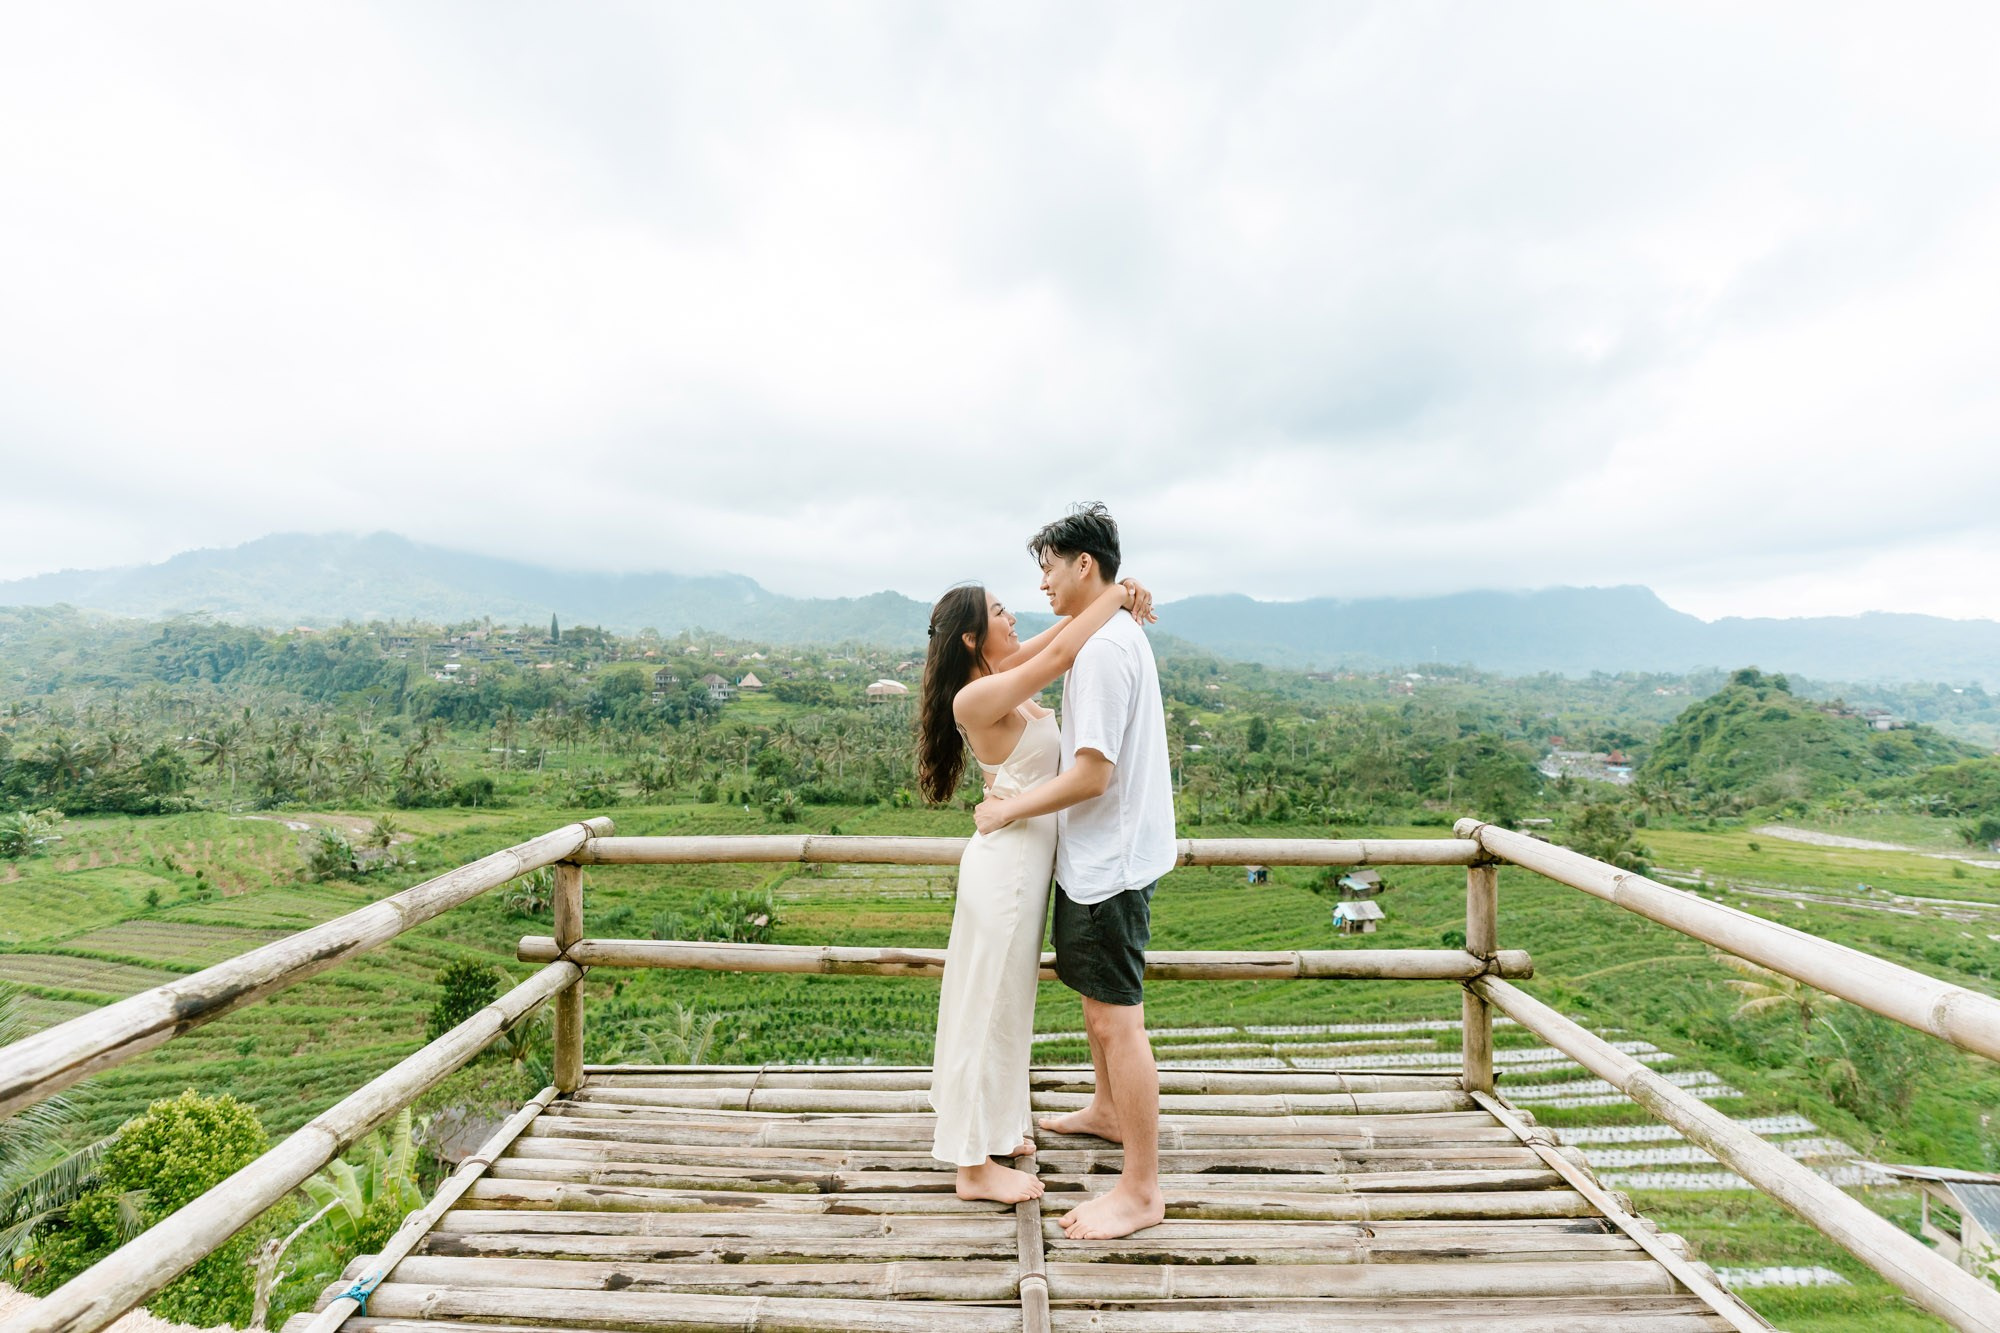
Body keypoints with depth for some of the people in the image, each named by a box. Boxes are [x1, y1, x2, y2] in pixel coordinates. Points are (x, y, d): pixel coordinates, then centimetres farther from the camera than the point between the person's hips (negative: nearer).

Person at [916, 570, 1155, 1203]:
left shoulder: (1002, 682, 3)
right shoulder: (977, 697, -22)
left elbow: (1060, 632, 9)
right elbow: (1060, 655, -31)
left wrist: (1115, 598, -8)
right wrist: (1115, 593, -18)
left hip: (1021, 859, 10)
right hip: (1008, 864, -10)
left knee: (1001, 1001, 23)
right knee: (993, 1006, 5)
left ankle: (987, 1124, 44)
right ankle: (975, 1165, 24)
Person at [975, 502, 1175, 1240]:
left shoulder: (1101, 647, -21)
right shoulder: (1121, 635, 11)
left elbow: (1092, 774, -24)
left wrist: (1008, 810, -13)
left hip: (1108, 862, -10)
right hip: (1098, 856, 10)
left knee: (1117, 1019, 1)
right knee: (1096, 1000, 25)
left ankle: (1140, 1190, 16)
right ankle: (1108, 1111, 46)